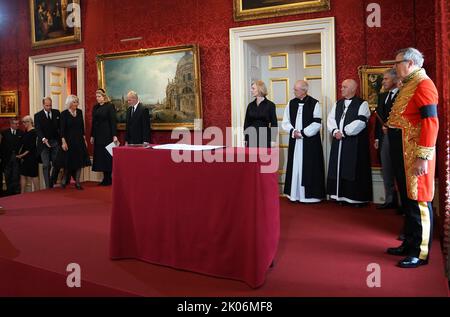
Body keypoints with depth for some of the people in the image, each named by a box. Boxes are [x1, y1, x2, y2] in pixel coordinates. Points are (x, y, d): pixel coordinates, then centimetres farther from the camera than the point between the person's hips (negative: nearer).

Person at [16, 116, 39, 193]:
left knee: (34, 176, -1)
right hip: (24, 157, 8)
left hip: (31, 157, -8)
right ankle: (22, 193, 13)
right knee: (23, 175, 8)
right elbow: (23, 145, 16)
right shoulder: (26, 132, 13)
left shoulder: (33, 132, -12)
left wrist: (23, 155, -11)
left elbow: (31, 147, -15)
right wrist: (21, 155, 8)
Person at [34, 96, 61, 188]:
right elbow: (38, 130, -9)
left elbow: (60, 126, 8)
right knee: (46, 165, -4)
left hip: (55, 142, 2)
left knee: (57, 164, 2)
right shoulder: (38, 115, 1)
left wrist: (61, 139, -5)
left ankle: (52, 182, 22)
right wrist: (44, 139, -27)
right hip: (44, 143, -2)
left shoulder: (56, 113, 8)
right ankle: (48, 186, 0)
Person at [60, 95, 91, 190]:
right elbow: (62, 129, -9)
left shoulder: (80, 112, 6)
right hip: (69, 140, -4)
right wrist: (63, 142, -14)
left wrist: (84, 139, 9)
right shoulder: (64, 113, -6)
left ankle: (77, 182, 8)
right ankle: (65, 180, 22)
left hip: (79, 139, 4)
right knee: (69, 161, 3)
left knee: (79, 161, 2)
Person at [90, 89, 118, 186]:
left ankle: (108, 178, 6)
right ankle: (105, 178, 11)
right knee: (100, 156, 5)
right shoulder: (95, 107, 13)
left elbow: (113, 121, -10)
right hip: (98, 135, 6)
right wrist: (92, 136, 12)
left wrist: (114, 135, -16)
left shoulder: (110, 106, -5)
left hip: (107, 135, -6)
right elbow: (93, 122, 15)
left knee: (107, 156, -3)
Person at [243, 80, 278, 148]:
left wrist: (273, 141, -8)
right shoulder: (250, 105, 8)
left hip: (265, 138, -3)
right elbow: (246, 122, 9)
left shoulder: (270, 105, -3)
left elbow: (274, 124, -3)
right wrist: (245, 139, 3)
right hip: (251, 138, 4)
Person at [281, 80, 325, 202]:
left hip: (310, 142, -4)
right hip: (294, 141, 4)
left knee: (309, 168, -1)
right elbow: (285, 122, 9)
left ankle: (310, 194, 7)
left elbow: (317, 123, -8)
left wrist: (302, 132, -12)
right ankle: (295, 194, 14)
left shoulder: (314, 104, -4)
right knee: (295, 167, 6)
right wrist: (293, 131, -9)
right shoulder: (291, 103, 9)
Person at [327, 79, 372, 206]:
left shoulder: (362, 104, -2)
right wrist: (335, 131, -11)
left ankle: (357, 198, 6)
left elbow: (360, 122, -14)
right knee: (339, 168, 5)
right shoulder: (337, 104, 16)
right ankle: (341, 195, 13)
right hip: (338, 141, 6)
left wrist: (343, 132, -15)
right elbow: (330, 119, 8)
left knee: (354, 169, -3)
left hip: (355, 142, -5)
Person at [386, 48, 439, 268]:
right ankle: (409, 244, 28)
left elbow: (431, 122, -20)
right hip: (403, 153, 9)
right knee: (408, 200, 16)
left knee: (419, 202, -1)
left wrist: (423, 157, -23)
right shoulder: (408, 85, 16)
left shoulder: (423, 84, -12)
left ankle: (420, 253, 10)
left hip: (415, 155, -9)